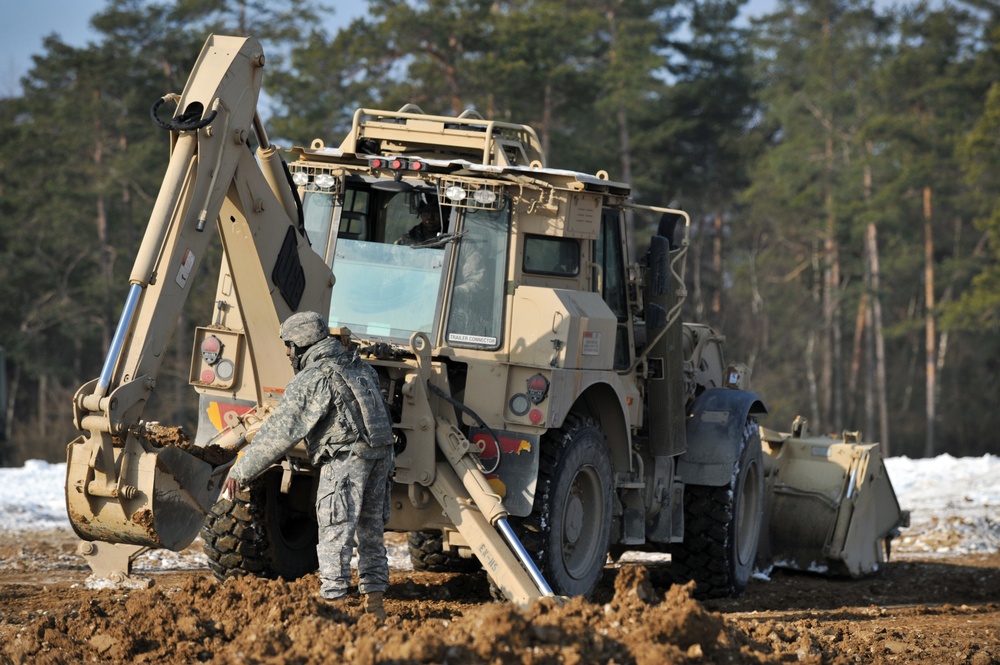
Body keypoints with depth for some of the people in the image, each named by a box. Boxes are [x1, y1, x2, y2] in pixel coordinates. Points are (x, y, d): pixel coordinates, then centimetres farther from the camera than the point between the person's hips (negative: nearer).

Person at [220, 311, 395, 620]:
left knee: (336, 534, -4)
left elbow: (278, 432, -9)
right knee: (372, 531, 14)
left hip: (345, 456, -8)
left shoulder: (311, 379, -7)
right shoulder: (360, 367, 16)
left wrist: (240, 472, -6)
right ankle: (374, 604, 17)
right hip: (381, 454, 8)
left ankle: (331, 603, -6)